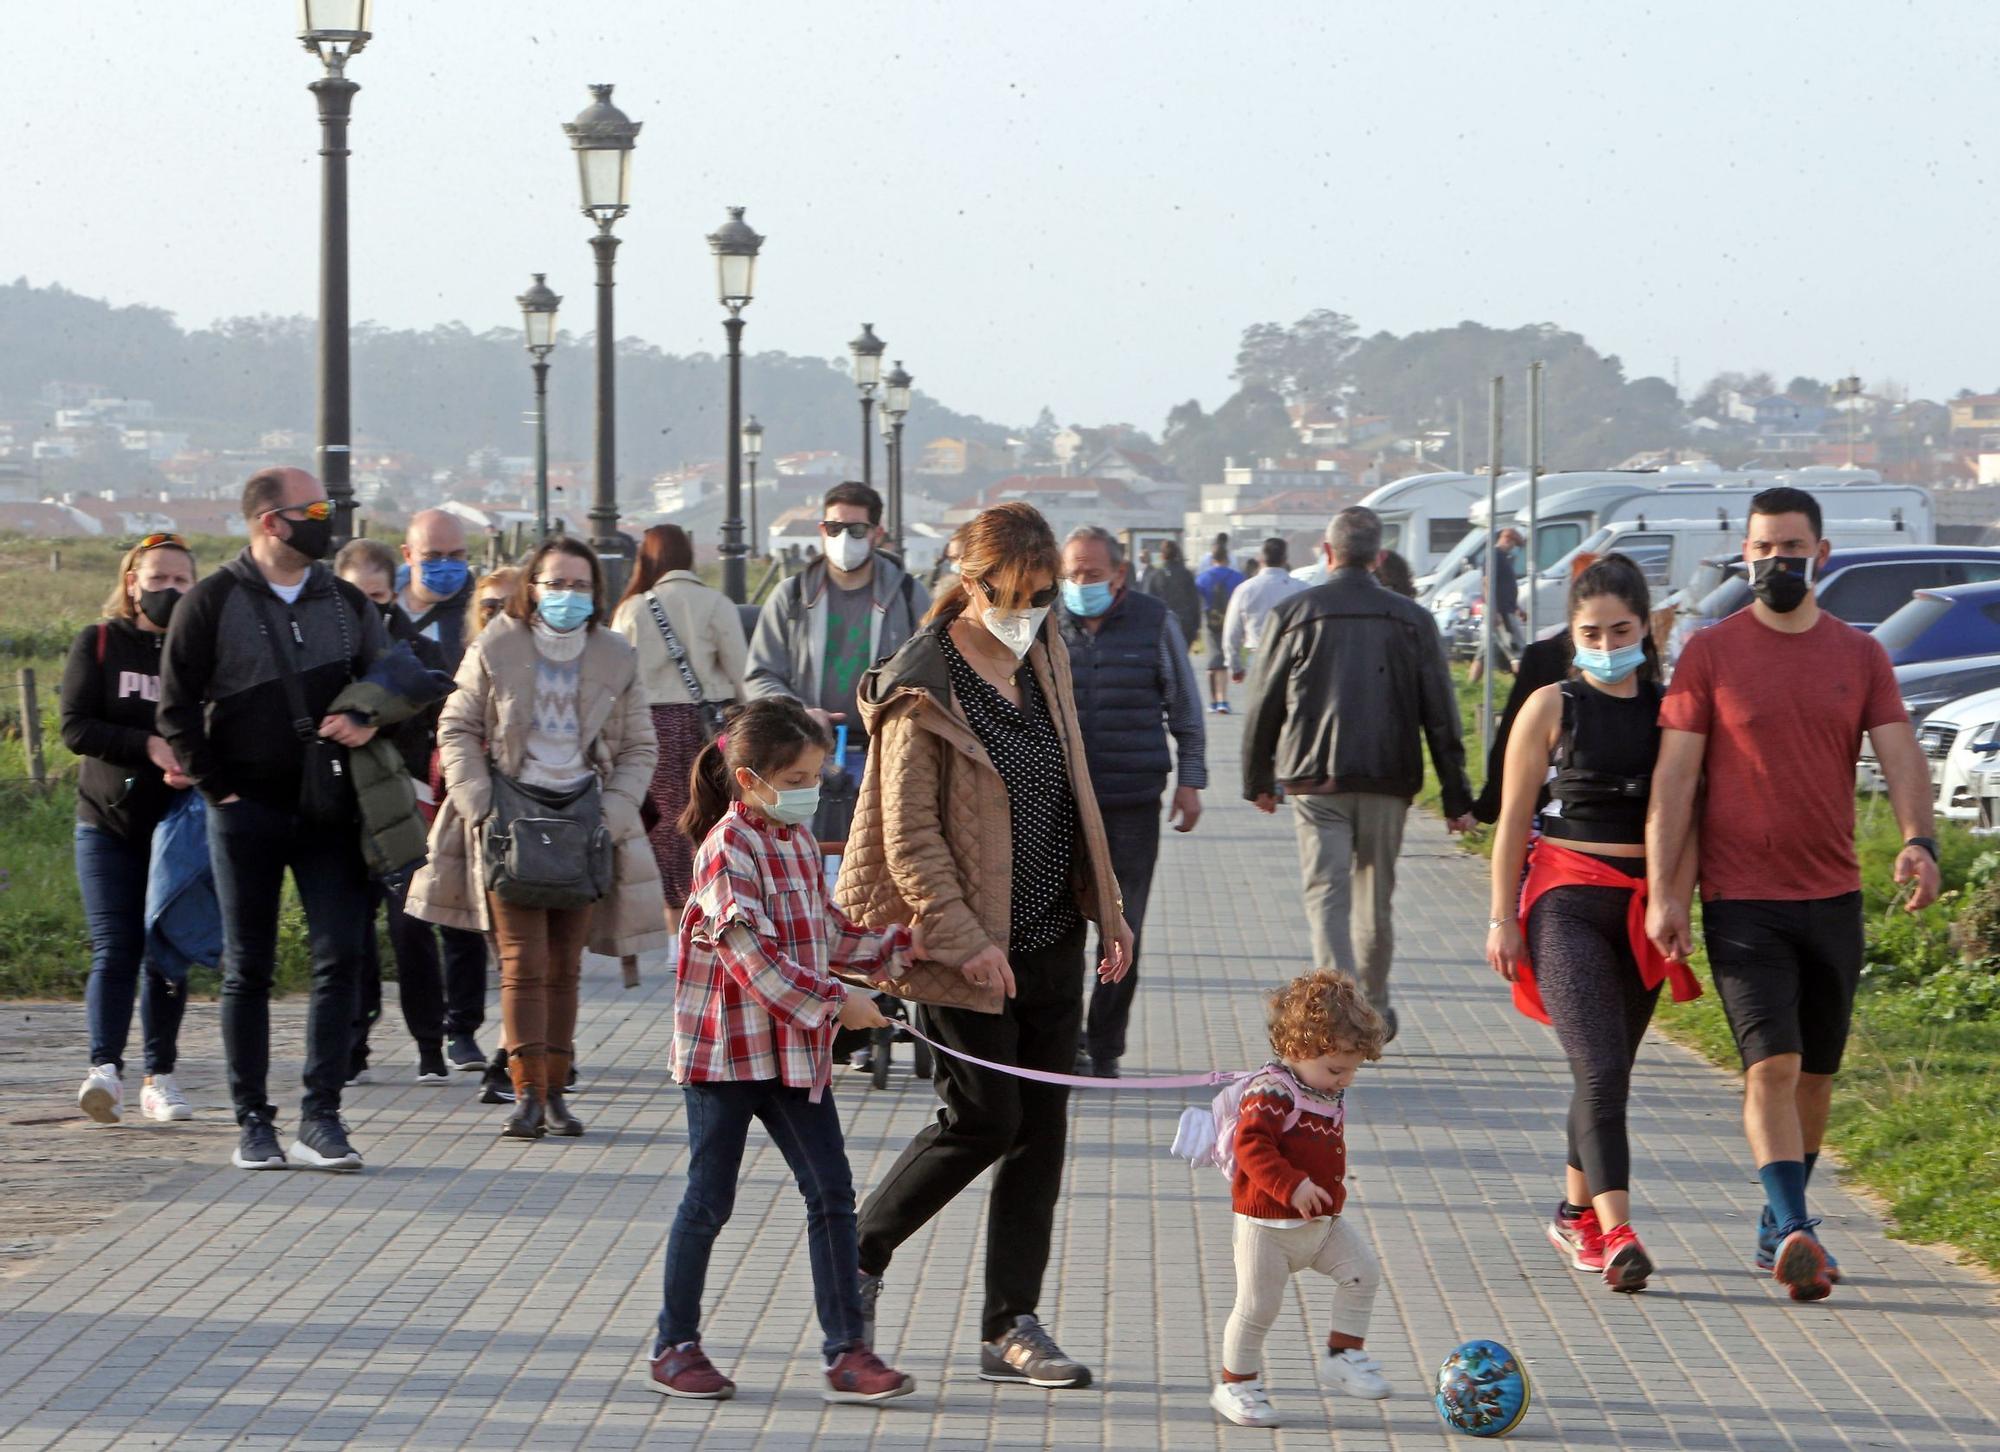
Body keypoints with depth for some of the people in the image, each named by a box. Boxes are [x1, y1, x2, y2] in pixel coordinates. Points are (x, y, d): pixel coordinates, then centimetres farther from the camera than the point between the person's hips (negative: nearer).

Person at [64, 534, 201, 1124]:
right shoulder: (98, 644, 4)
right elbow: (76, 727, -6)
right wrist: (149, 746, -20)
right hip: (108, 819, -1)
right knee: (115, 949, -10)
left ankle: (159, 1077, 11)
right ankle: (104, 1069, -18)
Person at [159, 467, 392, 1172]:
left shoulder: (347, 603, 9)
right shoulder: (213, 602, -2)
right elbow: (176, 708, -1)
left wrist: (370, 722, -6)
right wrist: (218, 788, -4)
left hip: (328, 809, 3)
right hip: (247, 809, -3)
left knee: (342, 955, -6)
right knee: (248, 968, 3)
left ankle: (321, 1116, -1)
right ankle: (252, 1122, 9)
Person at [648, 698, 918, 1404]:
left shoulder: (799, 841, 11)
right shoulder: (728, 848, -16)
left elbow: (825, 933, 19)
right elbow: (752, 954, -24)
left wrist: (898, 943, 8)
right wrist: (833, 1001, -27)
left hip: (794, 1048, 7)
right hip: (726, 1047, -7)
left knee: (831, 1192, 2)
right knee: (709, 1200, 2)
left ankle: (846, 1352, 3)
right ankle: (676, 1346, 16)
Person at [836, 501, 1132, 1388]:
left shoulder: (1045, 659, 8)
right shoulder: (925, 689, -14)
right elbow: (909, 837, -15)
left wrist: (1107, 908, 13)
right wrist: (967, 941, -19)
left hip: (1053, 940, 7)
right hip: (972, 948, -7)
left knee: (1041, 1127, 5)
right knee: (985, 1120, -4)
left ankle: (1012, 1328, 11)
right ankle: (858, 1253, 18)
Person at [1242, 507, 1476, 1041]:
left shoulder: (1292, 614, 0)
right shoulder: (1412, 620, 4)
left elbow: (1262, 705, 4)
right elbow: (1441, 715, 4)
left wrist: (1258, 778, 16)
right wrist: (1456, 797, 8)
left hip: (1316, 779, -2)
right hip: (1388, 778, 2)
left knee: (1327, 893, -5)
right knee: (1376, 899, 15)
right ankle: (1374, 1011, 25)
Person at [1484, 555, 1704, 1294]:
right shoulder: (1552, 707, -1)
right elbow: (1514, 818, 1)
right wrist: (1502, 917, -2)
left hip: (1643, 911, 4)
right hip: (1568, 901, -4)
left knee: (1610, 1072, 10)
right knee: (1599, 1072, -16)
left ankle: (1576, 1213, 28)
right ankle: (1615, 1233, -23)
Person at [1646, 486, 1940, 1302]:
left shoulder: (1859, 656, 7)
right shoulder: (1710, 653, -1)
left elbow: (1899, 754, -2)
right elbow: (1674, 776, -2)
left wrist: (1918, 841, -21)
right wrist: (1662, 892, -9)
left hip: (1833, 897, 4)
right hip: (1741, 900, -3)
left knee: (1815, 1074, 10)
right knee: (1772, 1065, -15)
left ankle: (1777, 1229, 24)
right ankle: (1795, 1233, -20)